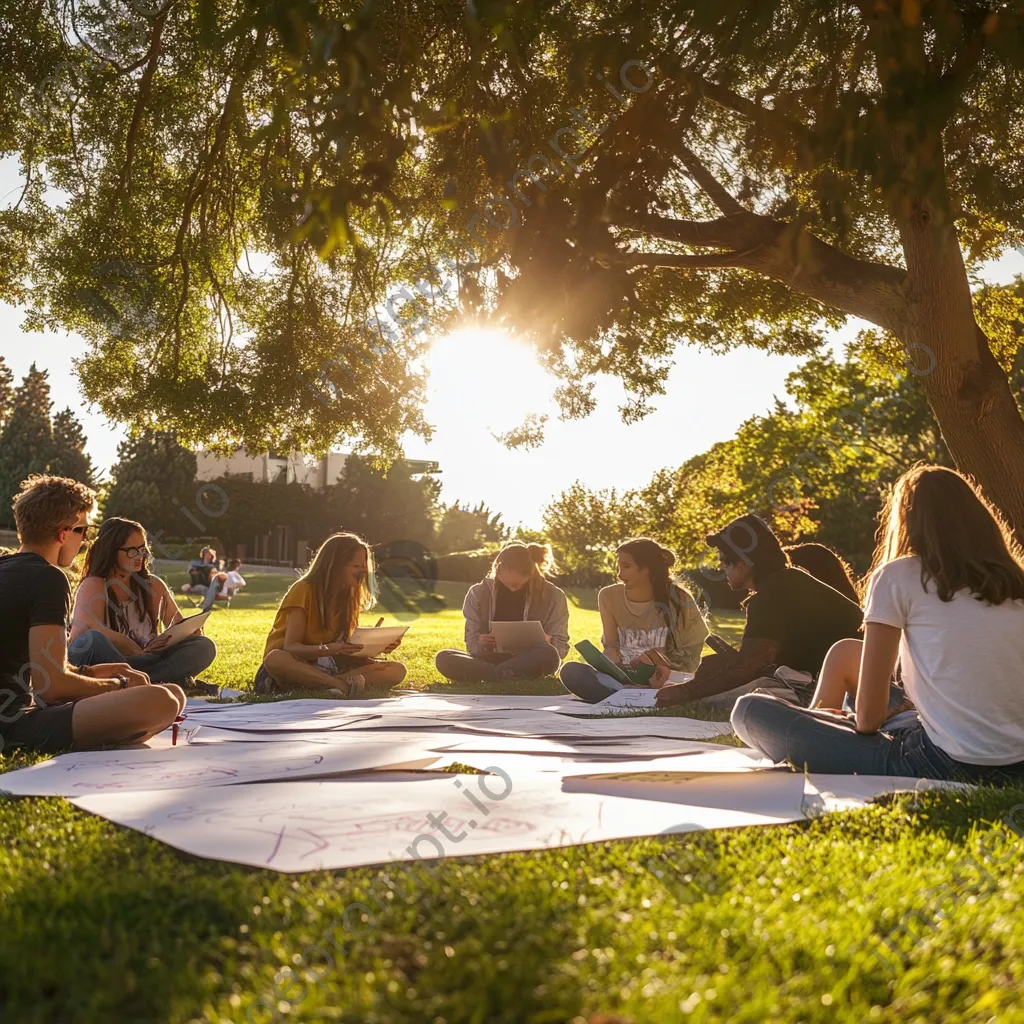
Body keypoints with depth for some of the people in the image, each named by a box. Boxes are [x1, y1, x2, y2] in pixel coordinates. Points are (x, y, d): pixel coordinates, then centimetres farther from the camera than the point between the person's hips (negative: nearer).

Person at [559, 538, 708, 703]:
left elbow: (690, 654, 1)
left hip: (667, 681, -2)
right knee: (570, 670, -26)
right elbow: (611, 646, 3)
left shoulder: (677, 598, -3)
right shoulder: (609, 596, 2)